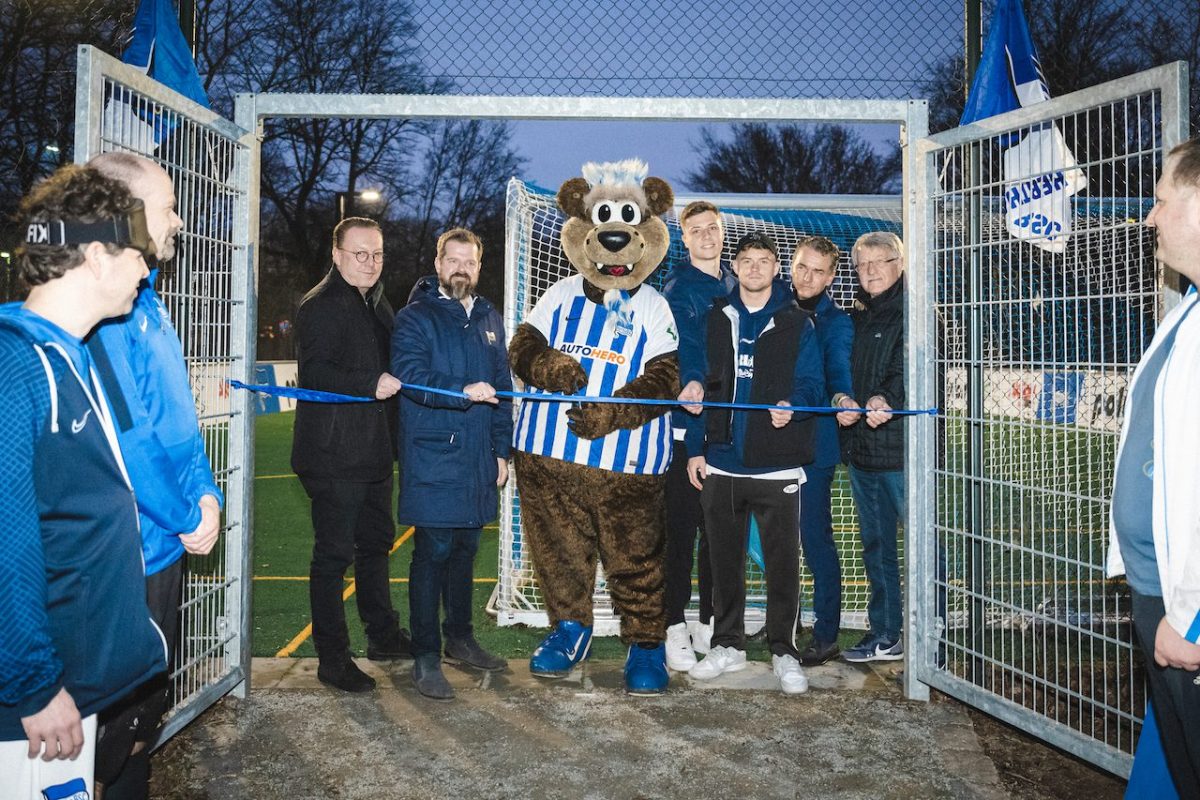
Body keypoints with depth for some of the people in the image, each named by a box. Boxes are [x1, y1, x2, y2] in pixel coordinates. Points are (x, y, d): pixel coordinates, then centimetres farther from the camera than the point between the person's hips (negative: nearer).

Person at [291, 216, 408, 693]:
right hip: (334, 454, -9)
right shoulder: (320, 306, -11)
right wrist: (371, 384, -27)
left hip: (373, 452, 9)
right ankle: (332, 659, 10)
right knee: (334, 554, -1)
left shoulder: (378, 304, 17)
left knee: (375, 543, 19)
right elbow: (315, 372, -23)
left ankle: (383, 635, 35)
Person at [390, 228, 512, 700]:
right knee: (433, 553, -4)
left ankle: (460, 638, 30)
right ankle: (426, 657, 6)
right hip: (432, 457, -6)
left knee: (466, 548, 15)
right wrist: (464, 392, -30)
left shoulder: (489, 320, 16)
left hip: (478, 460, 6)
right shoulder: (415, 318, -3)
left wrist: (502, 449, 14)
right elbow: (410, 375, -18)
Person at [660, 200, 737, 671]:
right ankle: (674, 627, 7)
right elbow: (681, 351, -16)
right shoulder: (678, 289, -4)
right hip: (686, 425, -6)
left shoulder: (733, 285, 15)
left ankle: (710, 623, 24)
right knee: (681, 529, -3)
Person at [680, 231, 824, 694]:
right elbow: (701, 387, 11)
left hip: (776, 464, -3)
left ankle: (783, 651, 16)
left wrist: (790, 406, -24)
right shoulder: (716, 320, 10)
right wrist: (695, 449, 7)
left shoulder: (796, 323, 3)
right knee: (724, 558, 12)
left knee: (782, 560, 1)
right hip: (721, 463, 3)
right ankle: (728, 645, 26)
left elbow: (811, 383, -1)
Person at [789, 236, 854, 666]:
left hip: (814, 442, -4)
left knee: (815, 537, -2)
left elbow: (838, 369, -17)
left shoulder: (836, 323, 0)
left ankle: (826, 635, 10)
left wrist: (844, 399, -40)